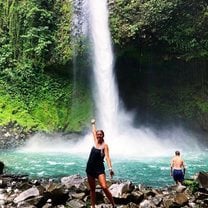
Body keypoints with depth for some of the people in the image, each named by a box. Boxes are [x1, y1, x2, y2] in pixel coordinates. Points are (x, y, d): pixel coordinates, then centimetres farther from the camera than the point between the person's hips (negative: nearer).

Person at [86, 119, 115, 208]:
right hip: (90, 167, 6)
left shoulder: (105, 145, -6)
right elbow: (94, 132, 24)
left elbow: (107, 157, -16)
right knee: (92, 189, 10)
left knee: (104, 188, -19)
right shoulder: (95, 142, 8)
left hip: (99, 168, -6)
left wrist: (110, 168, -28)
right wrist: (93, 124, 40)